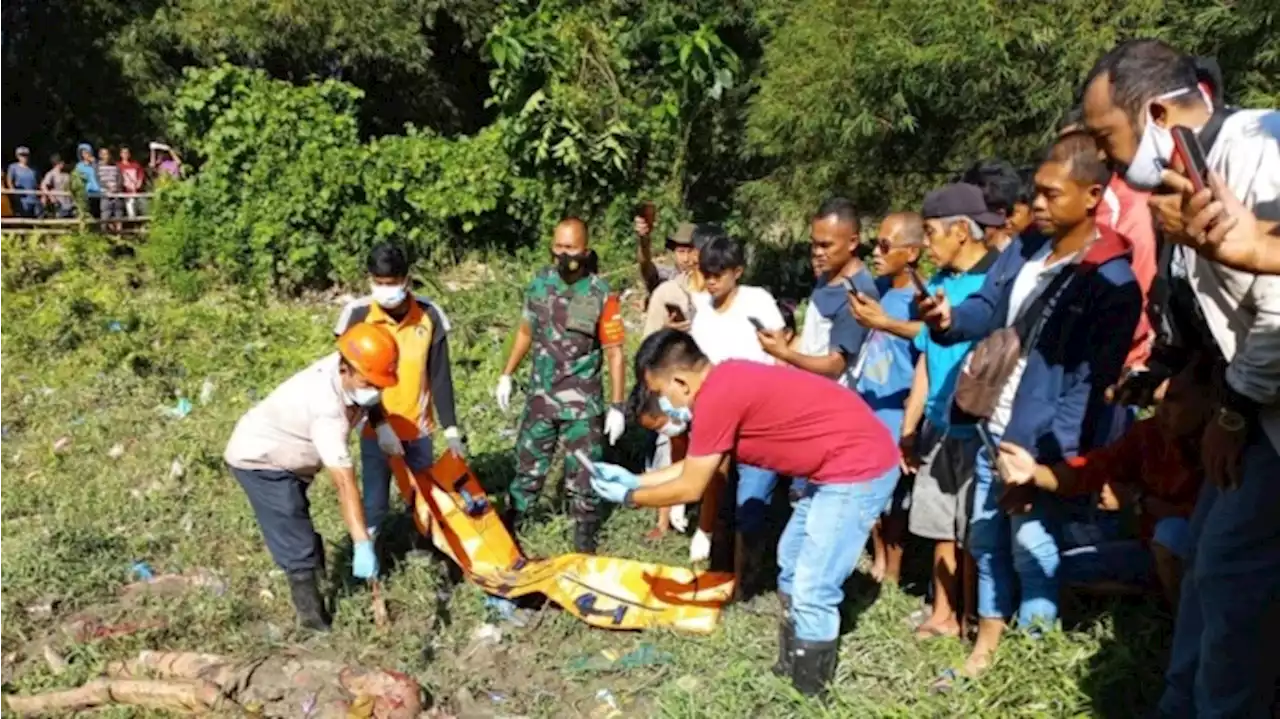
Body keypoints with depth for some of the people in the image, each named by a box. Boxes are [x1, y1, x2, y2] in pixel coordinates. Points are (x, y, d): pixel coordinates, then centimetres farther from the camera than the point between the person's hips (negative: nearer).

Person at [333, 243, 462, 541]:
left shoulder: (429, 315, -8)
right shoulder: (358, 315, -13)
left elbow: (440, 376, -3)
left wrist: (450, 428, -4)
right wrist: (380, 425, -19)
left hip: (418, 426, 2)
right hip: (376, 428, -2)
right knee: (375, 503, 0)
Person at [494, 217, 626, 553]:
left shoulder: (601, 295, -13)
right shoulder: (540, 283, 0)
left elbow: (614, 353, -10)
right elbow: (526, 333, 14)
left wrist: (617, 406, -12)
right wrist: (506, 375, 13)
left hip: (582, 403, -3)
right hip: (540, 397, 3)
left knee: (582, 477, 6)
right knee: (528, 469, 15)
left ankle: (585, 546, 20)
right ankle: (504, 531, 28)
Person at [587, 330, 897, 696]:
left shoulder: (716, 397, -21)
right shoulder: (726, 381, 8)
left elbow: (689, 488, -10)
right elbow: (697, 466, 17)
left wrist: (629, 497, 5)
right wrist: (634, 479, 18)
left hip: (860, 467, -11)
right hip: (842, 464, 11)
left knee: (812, 593, -5)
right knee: (791, 562, 21)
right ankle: (791, 666, 34)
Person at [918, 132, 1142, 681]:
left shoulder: (1111, 281, -16)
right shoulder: (1023, 250, 7)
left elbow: (1089, 382, -19)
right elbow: (988, 309, 10)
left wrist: (1053, 456, -23)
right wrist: (950, 318, -13)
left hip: (1040, 444, -8)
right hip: (994, 429, 8)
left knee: (1031, 549, 2)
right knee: (985, 541, 16)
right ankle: (986, 647, 31)